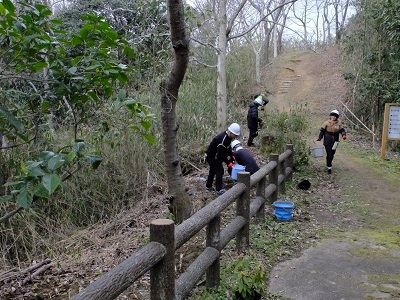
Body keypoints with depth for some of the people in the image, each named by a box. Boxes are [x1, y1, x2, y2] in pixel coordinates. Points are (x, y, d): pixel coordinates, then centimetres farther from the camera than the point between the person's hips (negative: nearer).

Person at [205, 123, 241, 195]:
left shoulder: (228, 137, -3)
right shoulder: (222, 139, -33)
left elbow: (228, 149, 8)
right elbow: (222, 153, -30)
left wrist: (232, 158, 0)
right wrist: (229, 162, -24)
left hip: (215, 156, 10)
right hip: (211, 156, -10)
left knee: (213, 170, 21)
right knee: (220, 170, -12)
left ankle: (208, 186, 35)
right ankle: (219, 189, -8)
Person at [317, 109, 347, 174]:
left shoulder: (339, 123, 1)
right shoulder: (326, 123, -4)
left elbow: (342, 130, 3)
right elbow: (322, 130, 2)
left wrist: (344, 135, -18)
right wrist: (320, 137, -5)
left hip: (335, 141, 3)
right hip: (327, 141, -3)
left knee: (332, 154, 13)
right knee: (329, 154, -6)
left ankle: (328, 165, 32)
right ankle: (329, 167, 1)